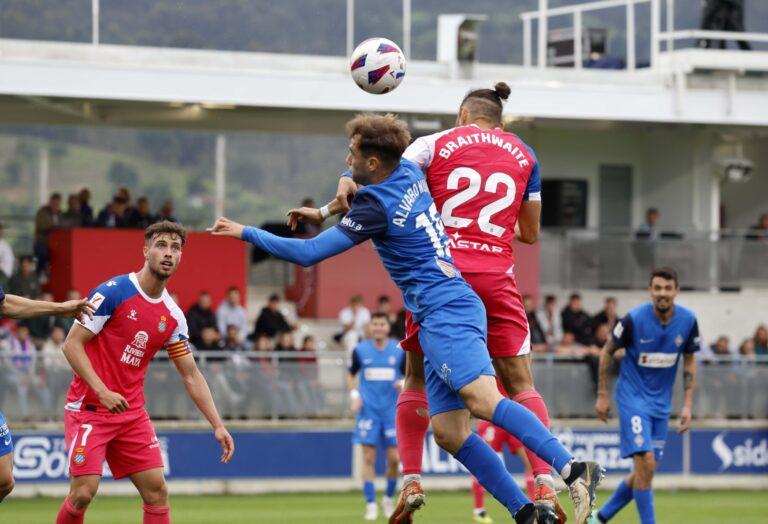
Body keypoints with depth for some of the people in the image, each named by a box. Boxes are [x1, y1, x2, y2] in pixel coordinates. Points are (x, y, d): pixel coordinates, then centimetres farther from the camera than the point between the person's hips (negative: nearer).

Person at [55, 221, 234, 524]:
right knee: (83, 492, -14)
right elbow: (72, 344, -12)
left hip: (132, 413, 6)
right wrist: (102, 391, -22)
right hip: (89, 407, -6)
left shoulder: (173, 316, 6)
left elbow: (191, 375, 12)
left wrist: (217, 425, 5)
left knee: (156, 490, -1)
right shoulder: (114, 292, -12)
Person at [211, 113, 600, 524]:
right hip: (442, 319, 9)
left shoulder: (377, 207, -11)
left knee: (483, 401, -28)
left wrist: (245, 232, 1)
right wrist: (328, 209, 31)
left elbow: (309, 254, -8)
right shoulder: (409, 172, 13)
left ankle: (572, 470, -41)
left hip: (445, 313, -9)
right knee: (448, 431, 1)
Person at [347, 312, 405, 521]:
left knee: (394, 458, -3)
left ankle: (388, 499, 19)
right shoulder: (360, 350, 3)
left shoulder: (399, 350, 3)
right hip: (368, 410, 0)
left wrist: (404, 383, -12)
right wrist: (354, 394, -3)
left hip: (392, 410, 0)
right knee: (369, 458, -6)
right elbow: (351, 376, 14)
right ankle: (371, 505, -1)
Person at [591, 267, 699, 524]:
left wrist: (687, 405, 2)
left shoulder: (687, 321, -6)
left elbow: (689, 362, 7)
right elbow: (607, 352, -3)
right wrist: (602, 395, -1)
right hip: (632, 397, -5)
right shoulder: (634, 319, -17)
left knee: (645, 471, 7)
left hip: (661, 403, 5)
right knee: (645, 463, -19)